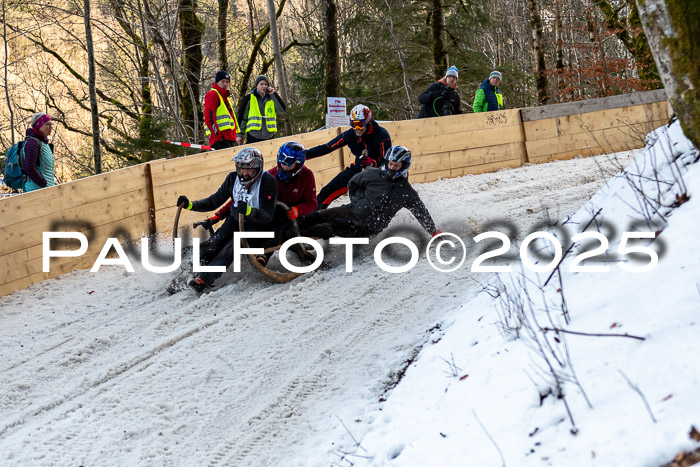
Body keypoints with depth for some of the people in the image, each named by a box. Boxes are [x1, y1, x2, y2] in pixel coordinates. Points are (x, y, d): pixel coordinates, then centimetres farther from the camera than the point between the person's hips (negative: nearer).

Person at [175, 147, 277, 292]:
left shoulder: (268, 182, -19)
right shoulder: (233, 178, -4)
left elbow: (267, 216, -24)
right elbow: (215, 201, 4)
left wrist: (249, 211, -43)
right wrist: (190, 205, -10)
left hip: (257, 224, -6)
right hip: (236, 220, 6)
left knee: (231, 247, -29)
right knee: (212, 245, -19)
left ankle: (203, 280, -37)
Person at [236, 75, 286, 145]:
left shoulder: (272, 99, 12)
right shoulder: (248, 99, 4)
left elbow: (282, 110, -3)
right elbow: (242, 117, 6)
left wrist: (273, 94, -5)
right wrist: (240, 135, 1)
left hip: (269, 136, 3)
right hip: (253, 137, -3)